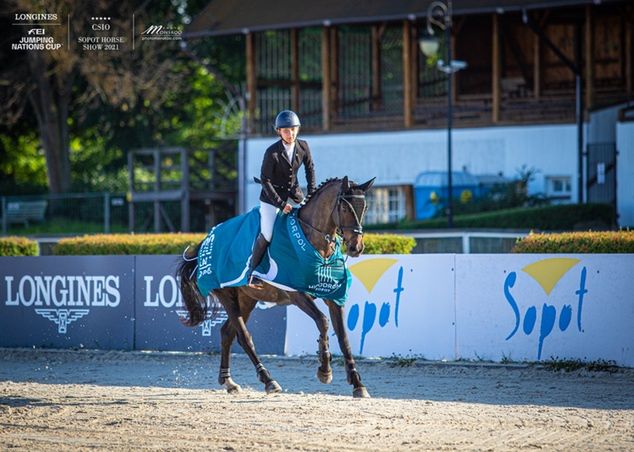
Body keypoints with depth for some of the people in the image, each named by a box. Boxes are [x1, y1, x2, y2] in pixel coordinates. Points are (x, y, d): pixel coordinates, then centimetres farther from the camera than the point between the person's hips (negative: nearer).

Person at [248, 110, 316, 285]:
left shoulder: (303, 146, -8)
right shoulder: (272, 152, -23)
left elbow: (310, 169, 8)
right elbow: (265, 181, -18)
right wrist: (281, 204, -22)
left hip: (293, 191, 5)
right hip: (272, 195, -5)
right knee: (266, 235, -14)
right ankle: (252, 270, 2)